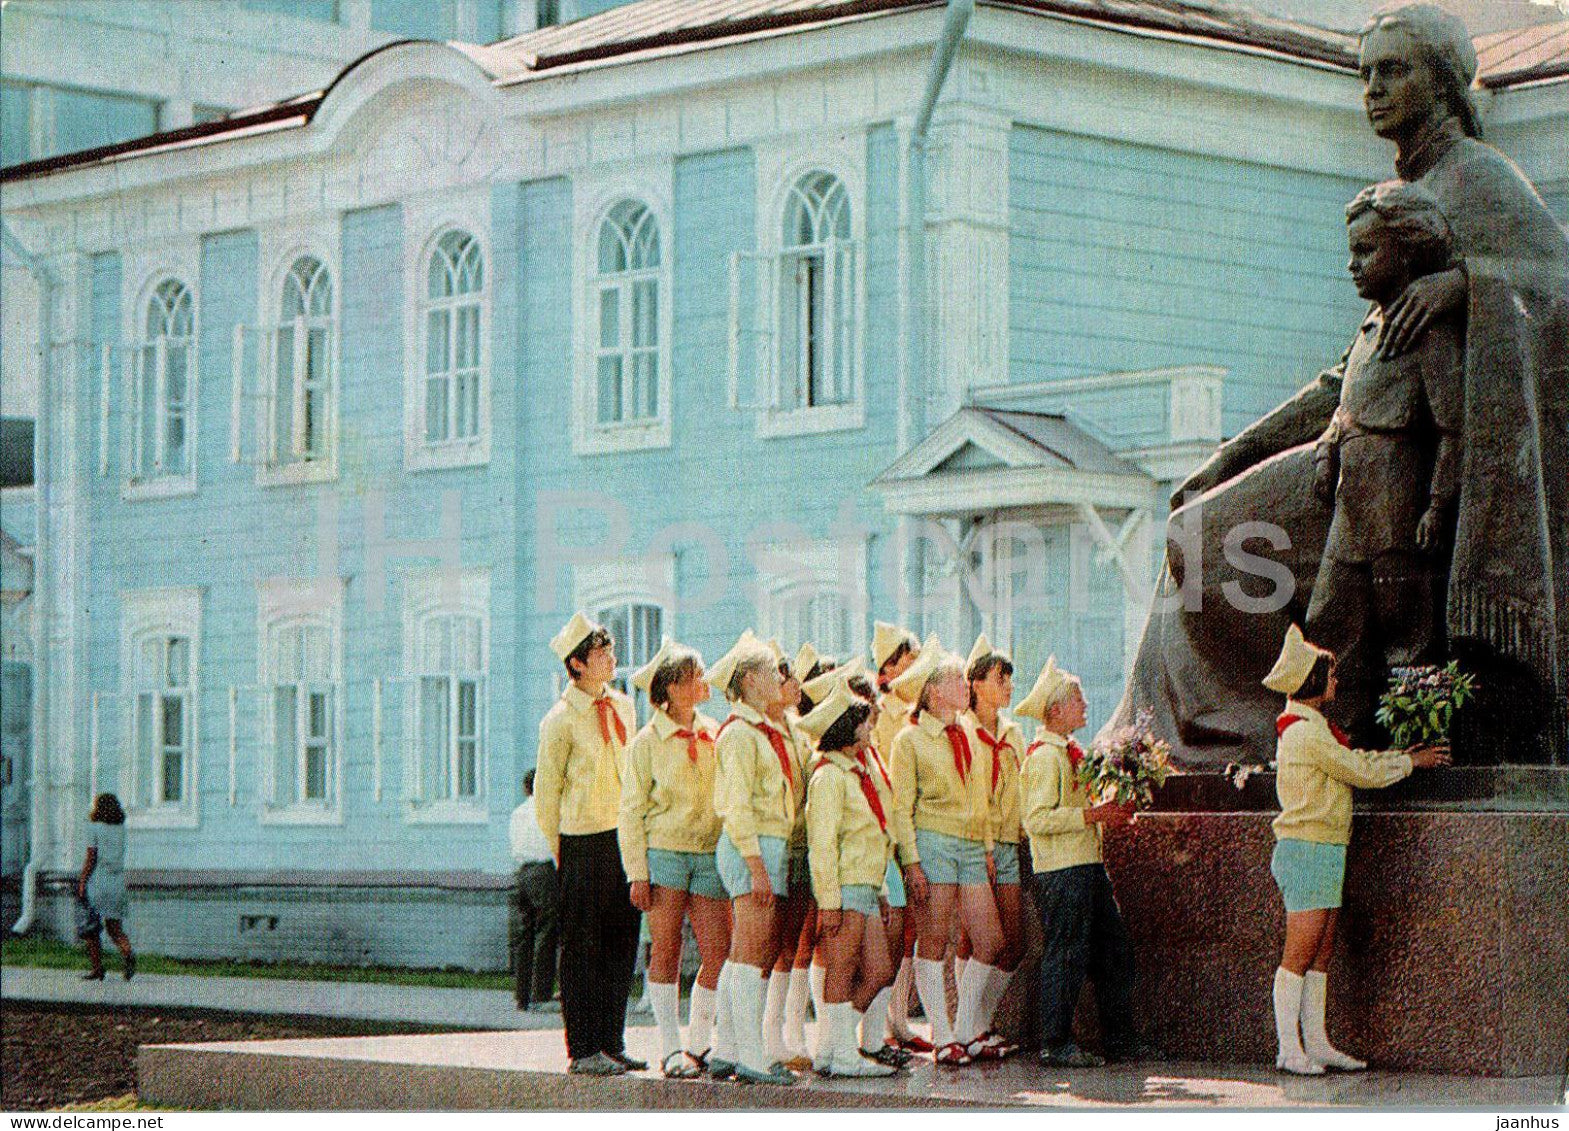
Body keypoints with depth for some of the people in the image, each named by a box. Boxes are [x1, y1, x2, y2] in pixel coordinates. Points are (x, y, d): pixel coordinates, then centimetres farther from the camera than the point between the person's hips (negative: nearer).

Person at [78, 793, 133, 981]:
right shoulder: (120, 828, 9)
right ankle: (128, 953, -23)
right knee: (114, 927, 5)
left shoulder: (94, 828, -7)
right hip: (117, 881, 5)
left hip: (97, 881, -5)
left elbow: (91, 858, -12)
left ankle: (97, 968, 7)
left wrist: (82, 883, -9)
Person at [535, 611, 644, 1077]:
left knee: (622, 943, 9)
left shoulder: (622, 706, 10)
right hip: (584, 843, -6)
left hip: (625, 839, 6)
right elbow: (546, 793, -5)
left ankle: (611, 1043, 18)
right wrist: (560, 850, -2)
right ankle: (584, 1050, 4)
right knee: (583, 950, -2)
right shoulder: (561, 719, -10)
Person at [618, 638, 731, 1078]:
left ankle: (699, 1046, 11)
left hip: (709, 854, 4)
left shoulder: (713, 734, 12)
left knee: (718, 952, -3)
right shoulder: (648, 741, -1)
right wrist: (638, 873, -9)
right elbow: (631, 811, -2)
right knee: (666, 952, -1)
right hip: (664, 851, -4)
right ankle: (671, 1049, 4)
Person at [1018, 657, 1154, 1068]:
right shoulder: (1044, 756, -13)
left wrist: (1113, 811, 12)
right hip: (1061, 870, -10)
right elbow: (1038, 820, -21)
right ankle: (1055, 1045, 1)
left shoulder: (1069, 752, 18)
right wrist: (1093, 814, -21)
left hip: (1088, 865, 10)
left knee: (1115, 951, 10)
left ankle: (1120, 1038, 16)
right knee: (1066, 956, -6)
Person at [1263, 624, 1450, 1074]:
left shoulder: (1310, 728, 17)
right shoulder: (1306, 732, -16)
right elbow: (1363, 772, -12)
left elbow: (1356, 761, 23)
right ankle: (1289, 1049, -8)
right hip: (1308, 850, -10)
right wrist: (1410, 762, 2)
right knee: (1299, 955, -9)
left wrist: (1405, 754, 16)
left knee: (1321, 955, 10)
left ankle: (1316, 1043, 13)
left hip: (1324, 852, 10)